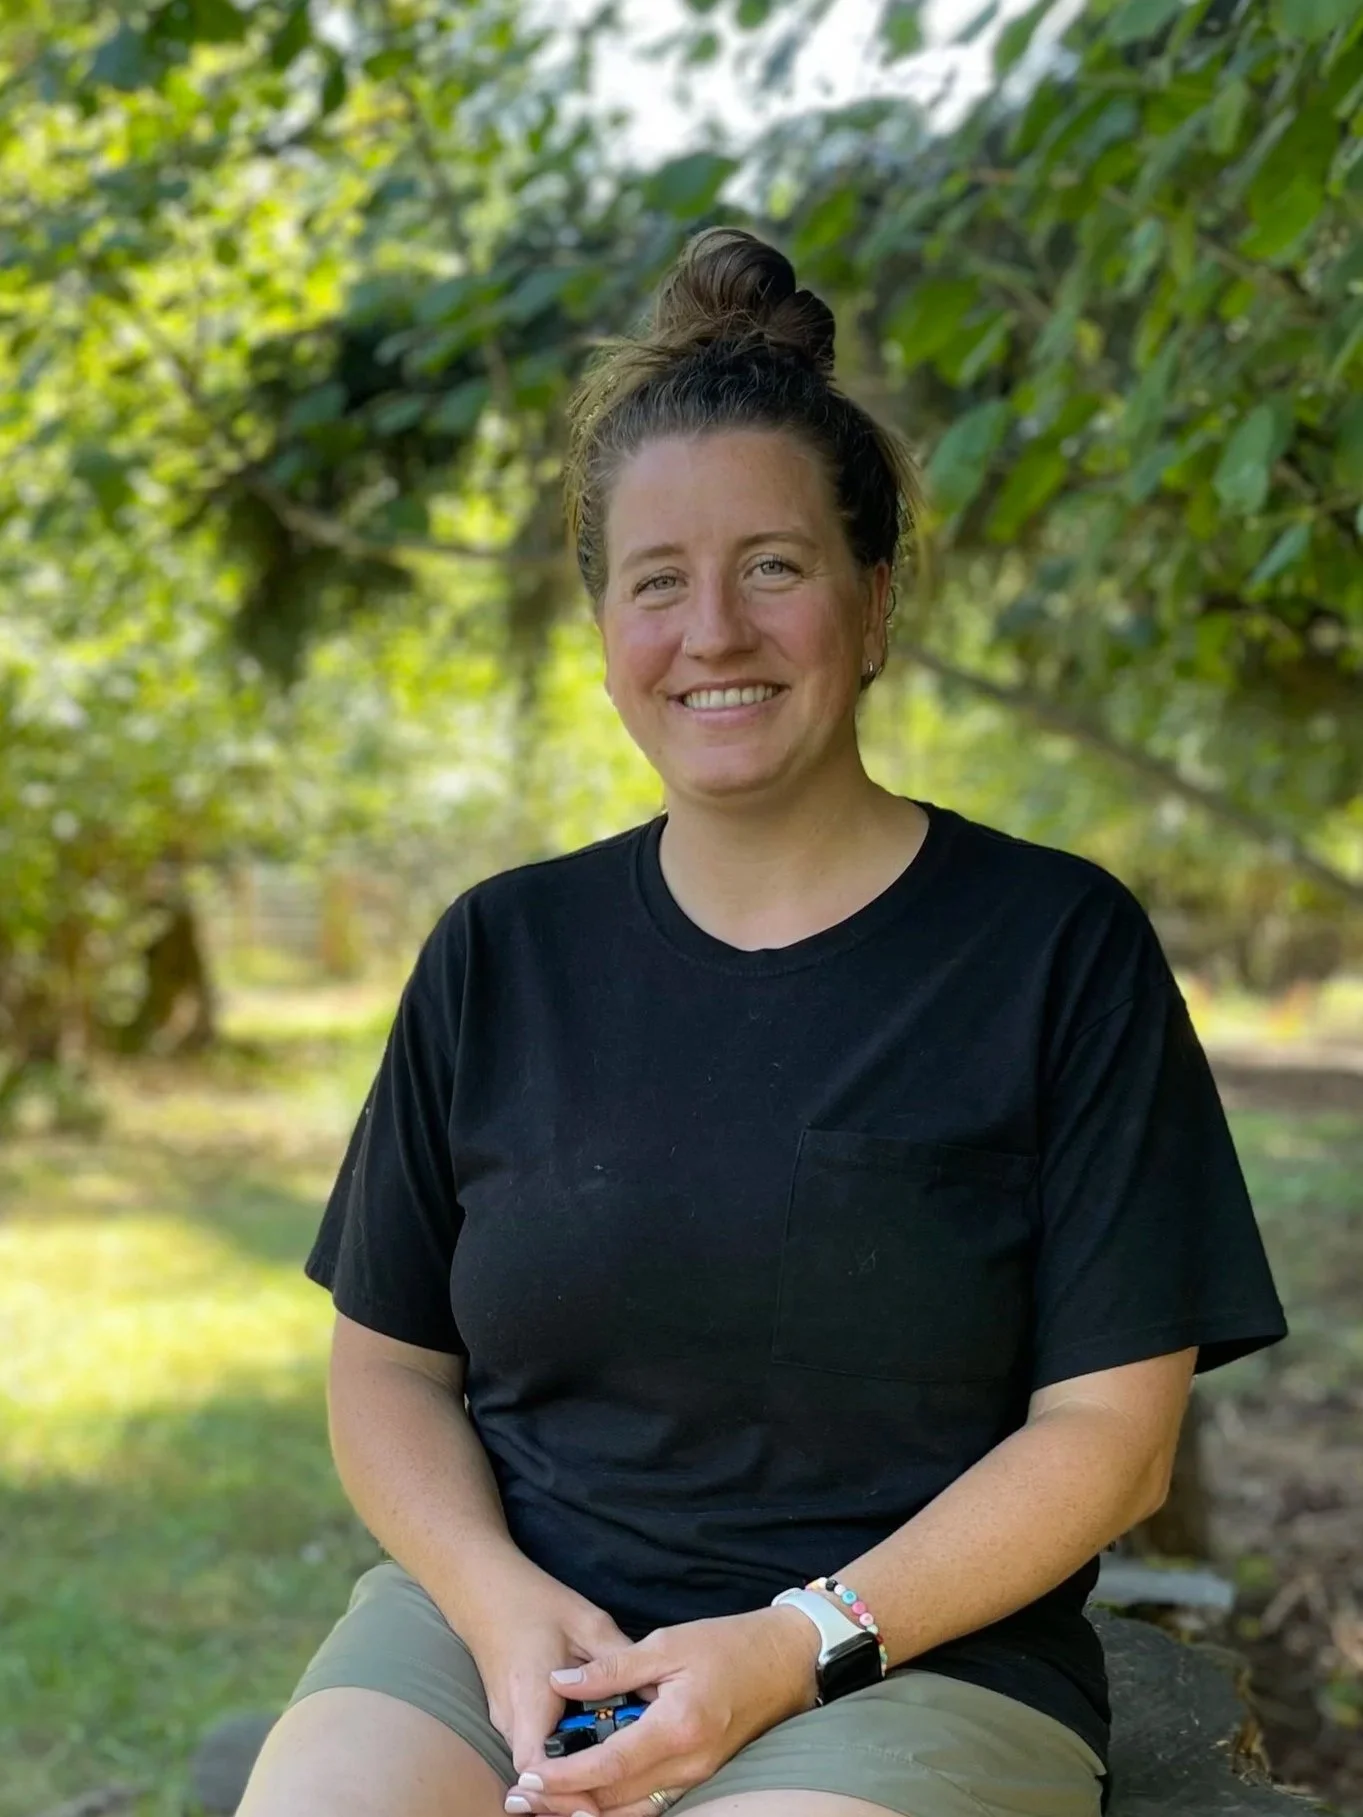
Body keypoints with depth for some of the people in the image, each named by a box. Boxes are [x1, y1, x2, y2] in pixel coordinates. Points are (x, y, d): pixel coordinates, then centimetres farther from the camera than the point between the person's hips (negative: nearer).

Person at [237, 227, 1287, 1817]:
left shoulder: (1056, 948, -1)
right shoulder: (501, 954, 9)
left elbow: (1110, 1429, -3)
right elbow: (388, 1361, 12)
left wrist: (799, 1644, -14)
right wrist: (499, 1600, -8)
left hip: (907, 1665, -2)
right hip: (498, 1623, 3)